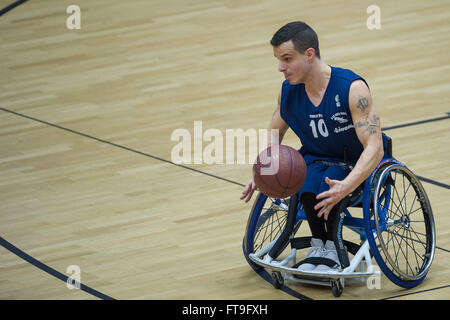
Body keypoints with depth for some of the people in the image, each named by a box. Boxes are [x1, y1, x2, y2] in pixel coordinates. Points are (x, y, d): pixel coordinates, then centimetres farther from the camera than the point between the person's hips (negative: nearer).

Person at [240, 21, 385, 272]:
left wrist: (346, 186, -45)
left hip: (357, 165, -4)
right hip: (315, 159, 4)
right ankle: (319, 244, -18)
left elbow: (374, 147, -28)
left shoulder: (352, 88, -22)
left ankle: (331, 246, -21)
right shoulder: (288, 91, -4)